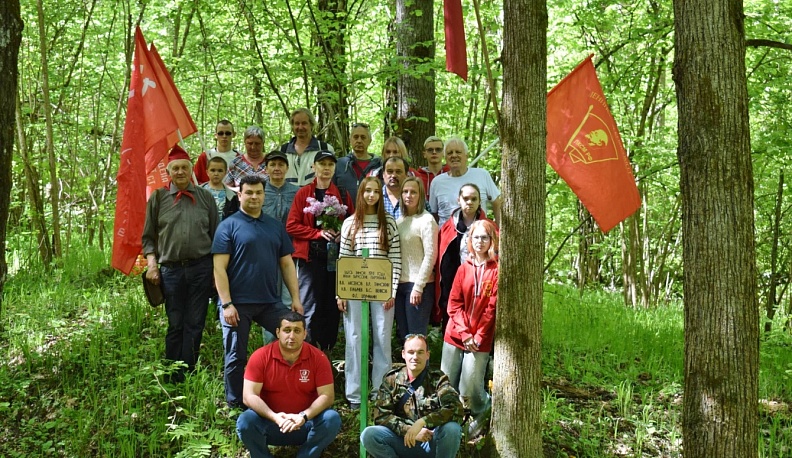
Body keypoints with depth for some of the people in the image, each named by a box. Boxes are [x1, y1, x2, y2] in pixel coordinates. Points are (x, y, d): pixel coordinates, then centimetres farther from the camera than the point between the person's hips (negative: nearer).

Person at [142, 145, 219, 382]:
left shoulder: (205, 197, 8)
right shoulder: (158, 198, 6)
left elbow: (215, 234, 10)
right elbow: (148, 236, 9)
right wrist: (152, 263, -4)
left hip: (201, 267, 0)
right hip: (171, 269, 0)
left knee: (195, 324, 4)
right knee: (175, 325, 5)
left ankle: (188, 375, 12)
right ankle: (172, 377, 14)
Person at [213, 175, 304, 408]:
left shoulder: (275, 226, 13)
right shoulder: (229, 225, -2)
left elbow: (287, 263, 14)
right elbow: (219, 267, -8)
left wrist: (295, 297, 5)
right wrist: (227, 304, -15)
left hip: (270, 302, 4)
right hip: (238, 304, -4)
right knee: (236, 357, 4)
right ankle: (235, 404, 20)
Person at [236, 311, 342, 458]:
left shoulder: (318, 358, -9)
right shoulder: (260, 357, -11)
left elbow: (327, 396, -13)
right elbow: (249, 396, -15)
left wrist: (303, 416, -30)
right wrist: (274, 417, -31)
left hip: (306, 424, 1)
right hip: (270, 421, 0)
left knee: (332, 419, -27)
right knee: (245, 421, -29)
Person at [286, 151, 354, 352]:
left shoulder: (343, 195, 11)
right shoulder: (304, 193, 4)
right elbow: (291, 226, -1)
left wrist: (342, 235, -7)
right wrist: (319, 233, -12)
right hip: (310, 257, -3)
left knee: (332, 308, 5)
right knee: (310, 308, -4)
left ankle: (327, 353, 14)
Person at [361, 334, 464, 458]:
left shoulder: (437, 379, -1)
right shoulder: (391, 380, 4)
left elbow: (457, 409, -17)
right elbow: (381, 415, -3)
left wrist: (422, 422, -29)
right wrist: (408, 430, -18)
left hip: (432, 443, -1)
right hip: (403, 442, 1)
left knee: (452, 428, -33)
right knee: (369, 435, -24)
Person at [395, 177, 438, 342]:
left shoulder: (426, 219, -7)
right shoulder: (400, 220, 13)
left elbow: (430, 255, -12)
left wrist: (418, 286, -15)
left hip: (419, 285, -7)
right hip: (400, 283, 7)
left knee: (416, 336, -2)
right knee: (403, 334, 10)